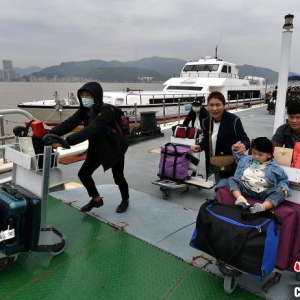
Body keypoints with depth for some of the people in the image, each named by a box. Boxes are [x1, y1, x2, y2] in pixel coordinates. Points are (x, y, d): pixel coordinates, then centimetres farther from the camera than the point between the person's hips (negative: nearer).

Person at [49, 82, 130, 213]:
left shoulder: (105, 111, -29)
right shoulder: (85, 109, -5)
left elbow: (91, 130, -42)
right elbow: (69, 123, -16)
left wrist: (66, 141, -48)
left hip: (114, 148, -7)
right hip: (97, 149, 7)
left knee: (118, 178, 9)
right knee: (83, 174, 4)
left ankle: (125, 201, 38)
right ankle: (96, 199, 27)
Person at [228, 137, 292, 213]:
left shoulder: (274, 167, 9)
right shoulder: (246, 159, 18)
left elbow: (283, 179, 15)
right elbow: (238, 156, 40)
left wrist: (283, 187, -4)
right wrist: (235, 149, 26)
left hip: (263, 193, -2)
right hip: (245, 189, 3)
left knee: (280, 192, -28)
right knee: (231, 179, -15)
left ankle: (262, 207, -54)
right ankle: (240, 198, -40)